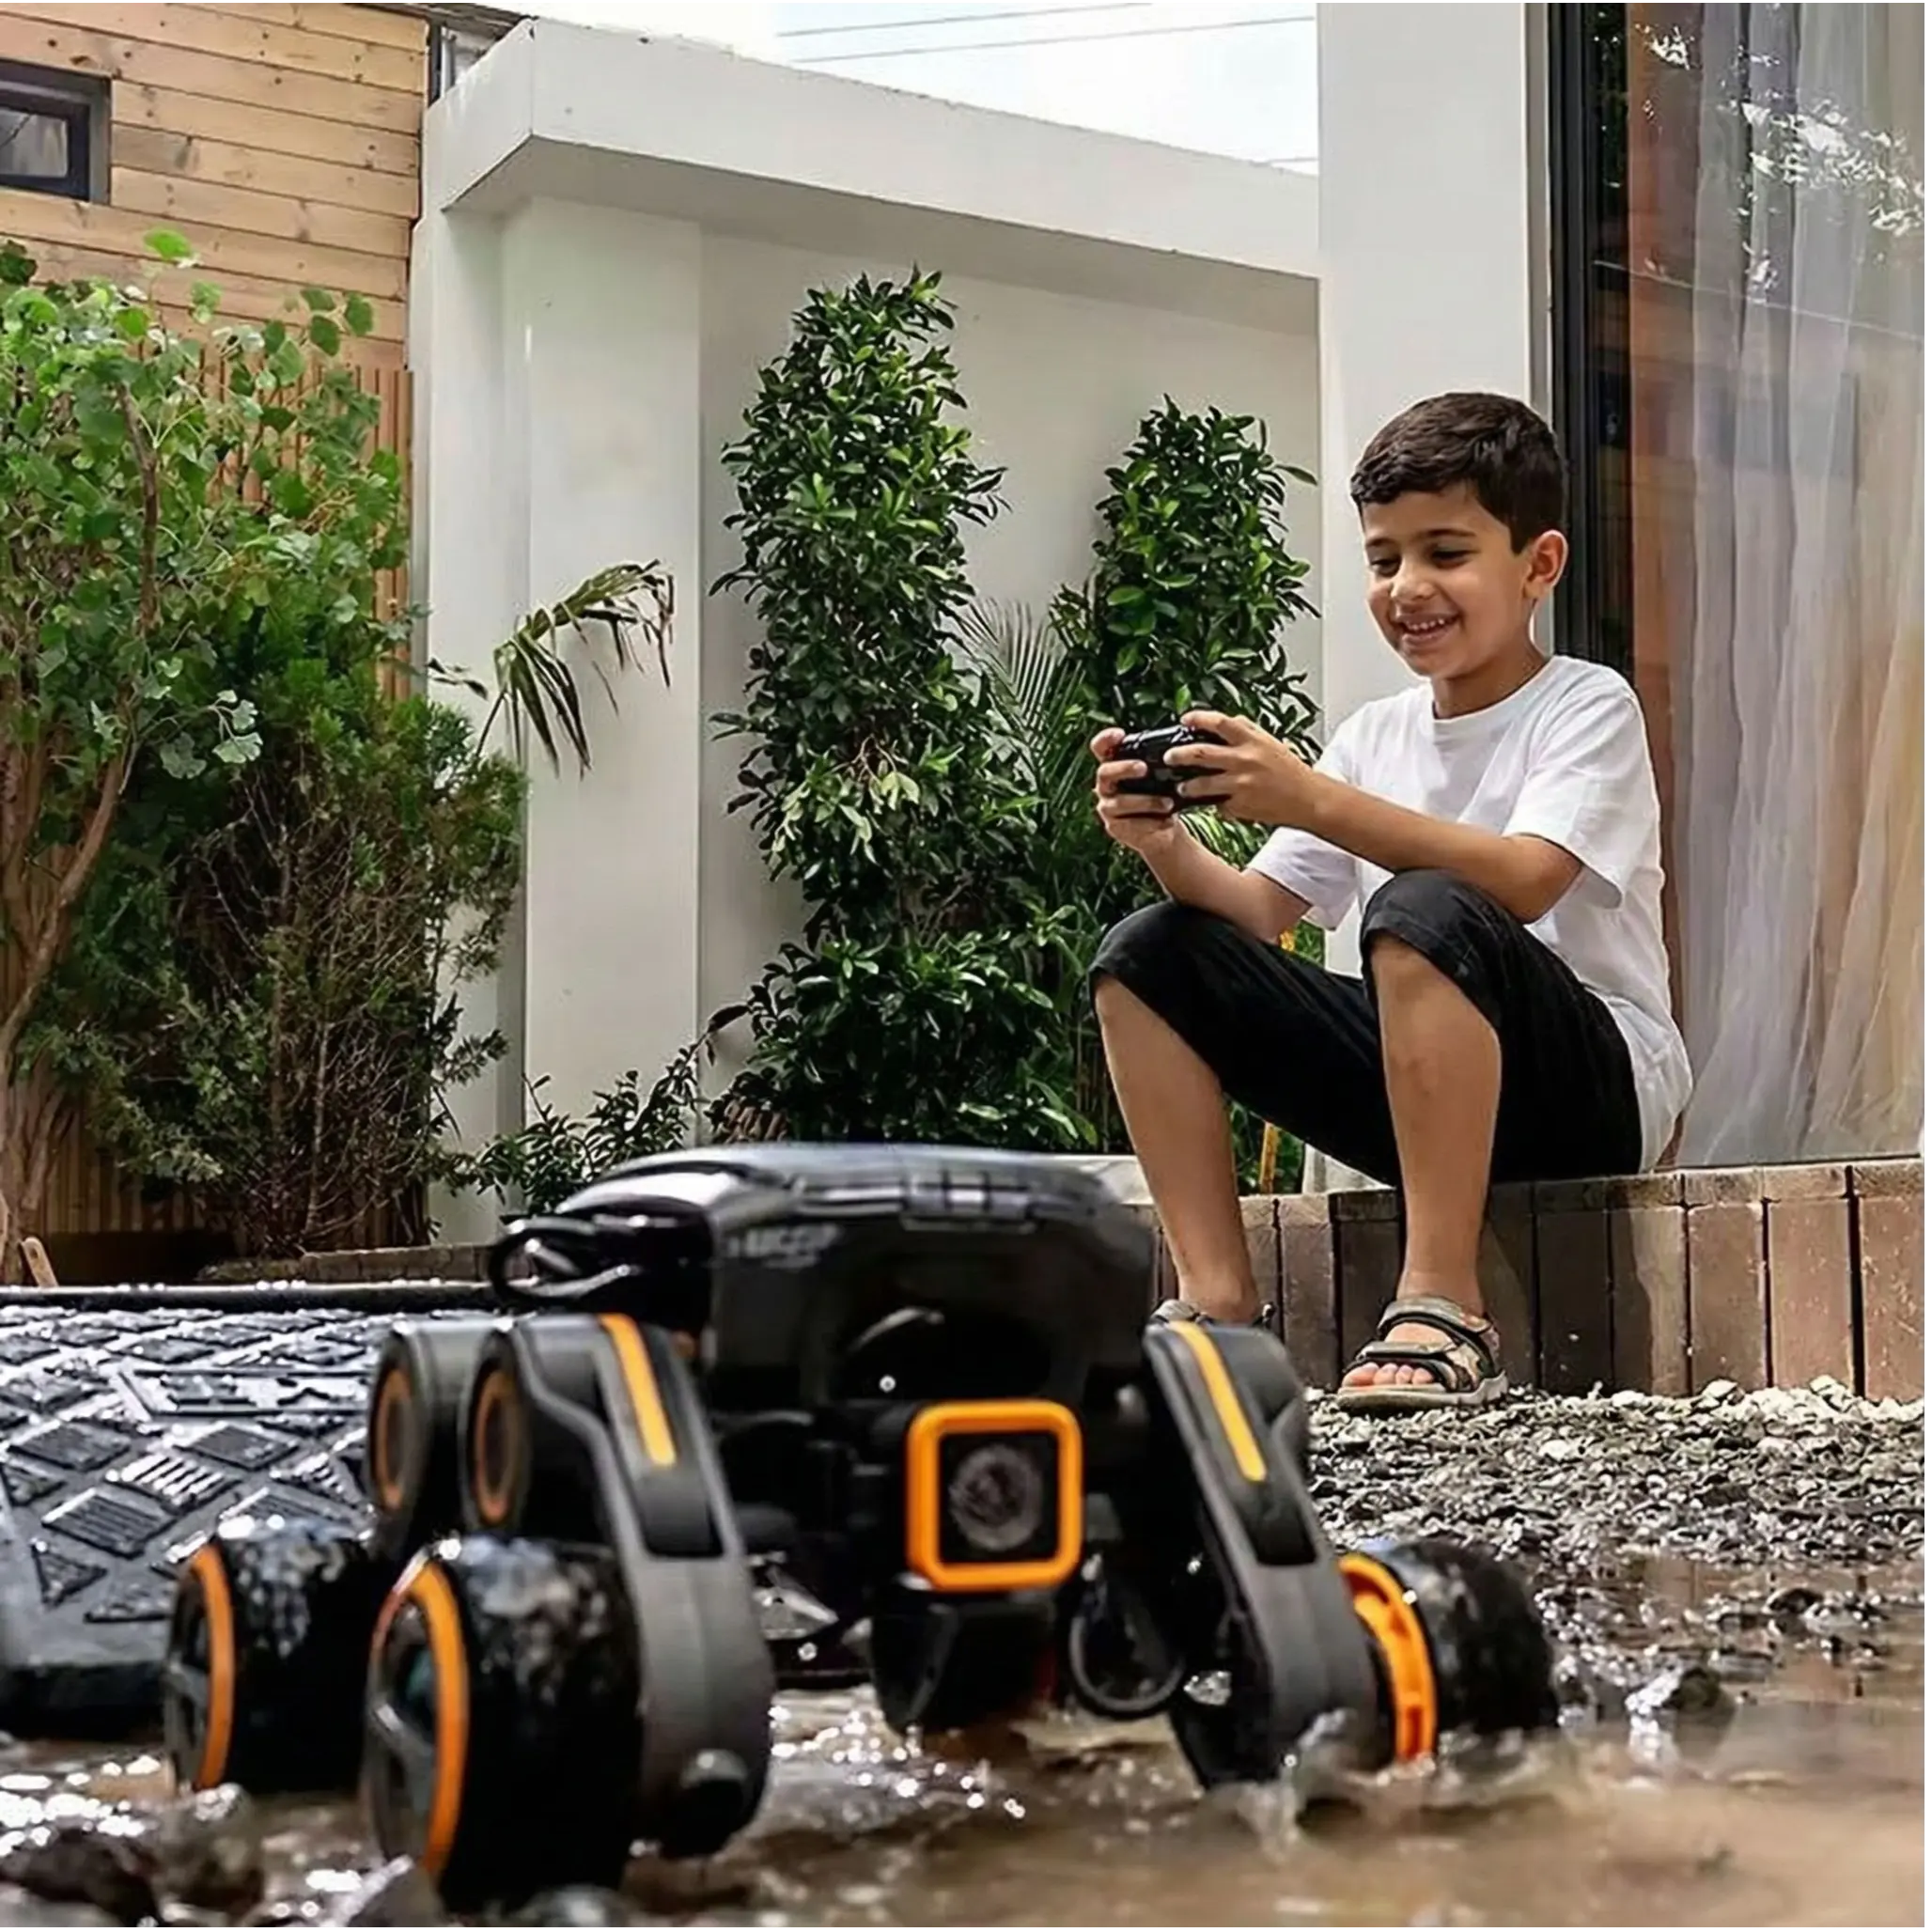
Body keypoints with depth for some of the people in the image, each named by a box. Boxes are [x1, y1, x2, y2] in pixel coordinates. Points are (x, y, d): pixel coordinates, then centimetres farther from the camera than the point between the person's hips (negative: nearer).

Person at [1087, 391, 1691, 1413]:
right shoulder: (1374, 735, 12)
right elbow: (1260, 912, 6)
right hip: (1416, 1086, 6)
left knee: (1427, 913, -36)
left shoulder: (1588, 707, -5)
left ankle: (1444, 1309, -33)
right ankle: (1219, 1304, -13)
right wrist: (1170, 847, -15)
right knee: (1148, 954, -4)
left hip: (1598, 1081, -6)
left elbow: (1523, 881, -25)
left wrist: (1315, 801, -33)